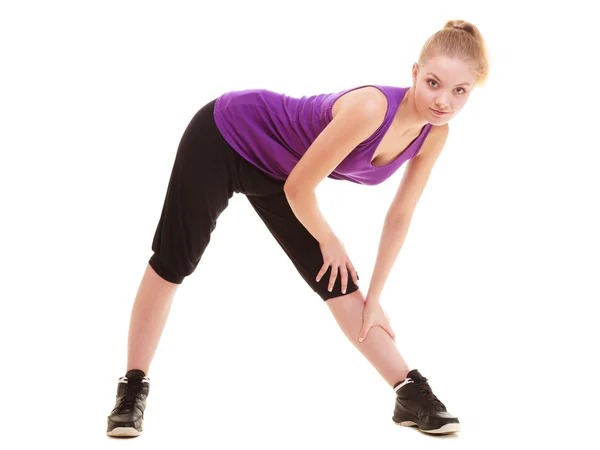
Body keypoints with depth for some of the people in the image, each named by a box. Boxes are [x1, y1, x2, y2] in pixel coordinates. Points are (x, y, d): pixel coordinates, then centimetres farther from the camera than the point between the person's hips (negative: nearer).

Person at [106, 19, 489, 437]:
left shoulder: (434, 133, -15)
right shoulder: (371, 108, -37)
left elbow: (400, 216, -2)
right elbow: (298, 188, -27)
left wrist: (373, 297, 1)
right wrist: (329, 242, -9)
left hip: (273, 169, 7)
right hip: (223, 136, -7)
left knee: (339, 283, 4)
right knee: (174, 263, 0)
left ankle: (412, 393, 8)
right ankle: (132, 389, 12)